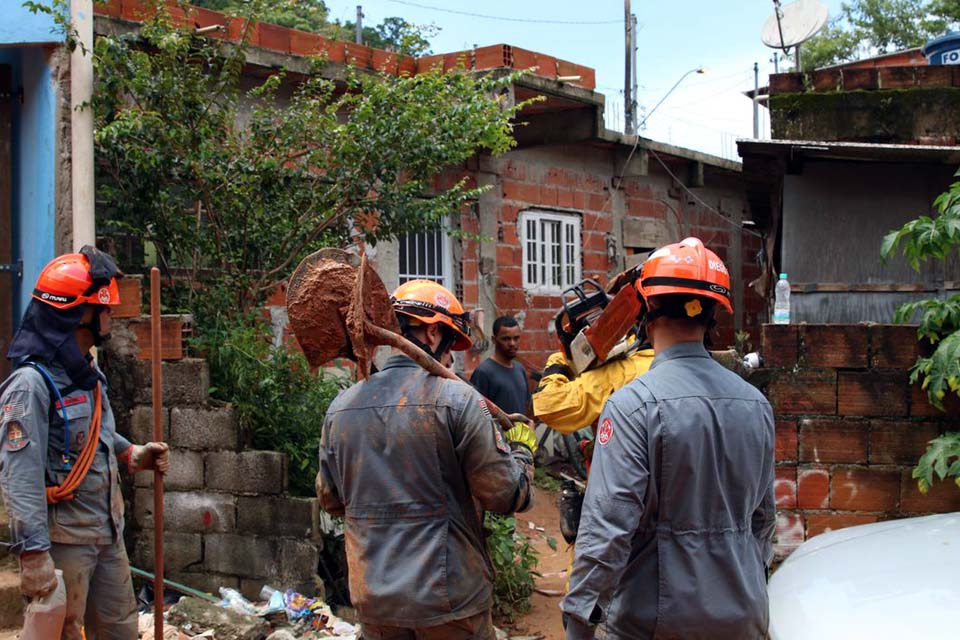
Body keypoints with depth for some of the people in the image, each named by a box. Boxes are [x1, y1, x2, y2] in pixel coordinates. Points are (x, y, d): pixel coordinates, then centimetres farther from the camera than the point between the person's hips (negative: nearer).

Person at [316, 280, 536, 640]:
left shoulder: (340, 407, 1)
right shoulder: (456, 399, -14)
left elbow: (330, 501, 13)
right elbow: (507, 496, -10)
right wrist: (522, 449, 9)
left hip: (372, 602, 4)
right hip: (448, 601, -4)